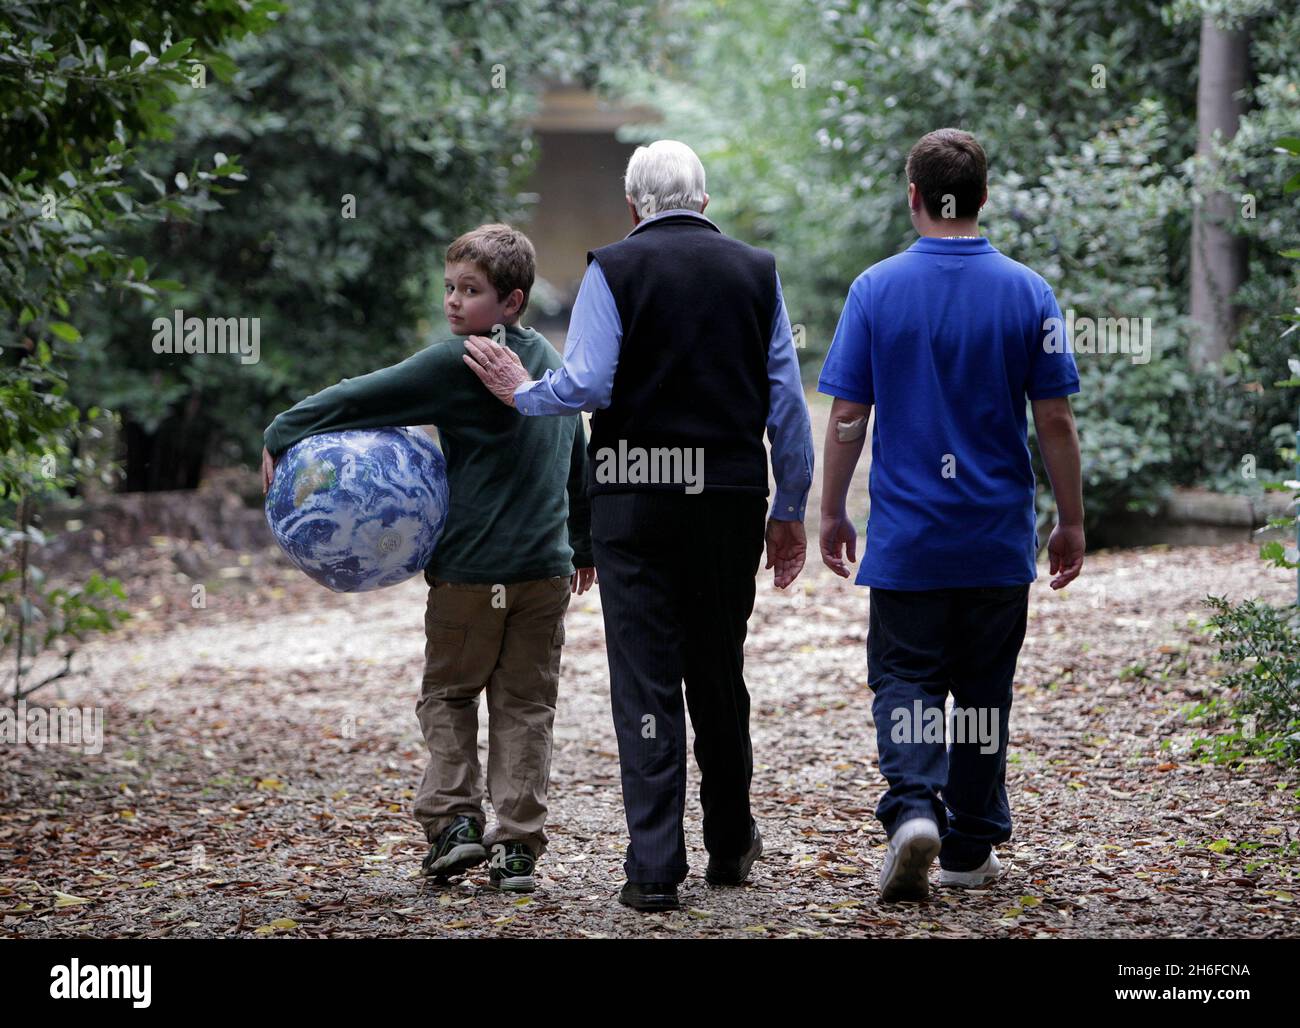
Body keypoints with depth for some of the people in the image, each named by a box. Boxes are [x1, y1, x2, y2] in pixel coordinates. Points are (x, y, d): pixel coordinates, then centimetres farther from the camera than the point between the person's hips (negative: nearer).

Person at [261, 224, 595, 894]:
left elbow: (365, 399, -13)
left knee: (448, 694, 12)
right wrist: (582, 544, 34)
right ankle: (518, 845, 5)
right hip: (547, 569, 5)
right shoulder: (551, 362, 12)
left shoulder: (460, 363, -12)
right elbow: (578, 460, 22)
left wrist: (281, 435, -4)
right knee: (525, 706, 8)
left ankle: (453, 818, 1)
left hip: (473, 570, -5)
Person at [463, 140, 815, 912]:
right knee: (720, 671, 17)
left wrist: (522, 392, 6)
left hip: (637, 497, -3)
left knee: (646, 679, 0)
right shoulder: (755, 271, 6)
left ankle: (655, 868, -4)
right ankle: (731, 844, 27)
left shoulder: (615, 270, -4)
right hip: (731, 496, 3)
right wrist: (790, 510, 12)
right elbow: (788, 401, 6)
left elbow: (585, 385, -14)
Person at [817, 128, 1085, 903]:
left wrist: (832, 513, 7)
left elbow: (847, 416, -4)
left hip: (905, 534, -1)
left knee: (905, 682, 5)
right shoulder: (1026, 292, -4)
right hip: (998, 536, 1)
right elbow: (1055, 419, -3)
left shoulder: (876, 290, -6)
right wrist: (1072, 522, 6)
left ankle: (913, 810, -19)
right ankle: (971, 849, 18)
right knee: (984, 689, 12)